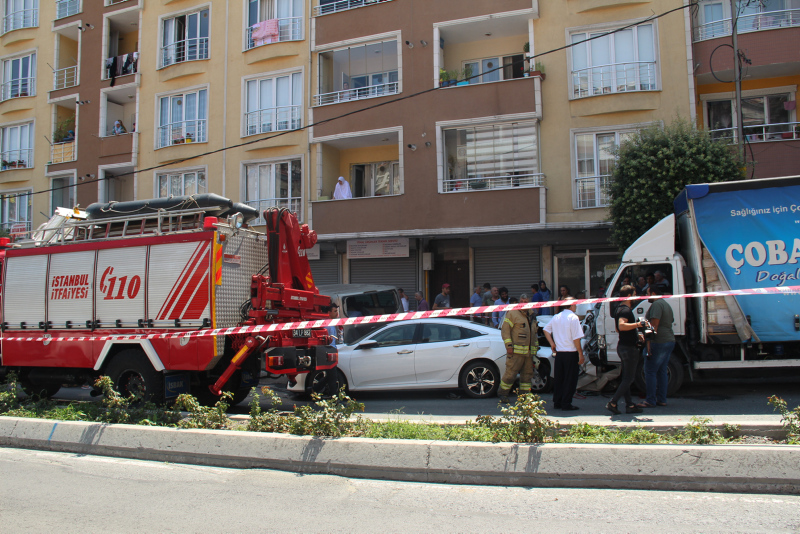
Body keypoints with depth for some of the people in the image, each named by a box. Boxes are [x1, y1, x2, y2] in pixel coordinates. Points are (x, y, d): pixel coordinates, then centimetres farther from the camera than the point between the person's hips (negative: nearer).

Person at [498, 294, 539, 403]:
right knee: (510, 373, -7)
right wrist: (509, 345, -16)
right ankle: (502, 394, 6)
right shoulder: (512, 314, -3)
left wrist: (536, 347, 24)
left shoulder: (531, 316, 19)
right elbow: (505, 330, -9)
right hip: (516, 352, -7)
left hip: (529, 352, 7)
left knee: (527, 374, 9)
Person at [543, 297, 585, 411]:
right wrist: (581, 354, -12)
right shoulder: (573, 318, -12)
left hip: (559, 353, 6)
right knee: (570, 379, 1)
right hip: (571, 353, -6)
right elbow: (576, 338, -16)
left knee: (558, 379, 13)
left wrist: (552, 343, 18)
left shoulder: (556, 317, 9)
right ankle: (566, 404, 2)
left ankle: (557, 402, 18)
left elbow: (546, 330, 20)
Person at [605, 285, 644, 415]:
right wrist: (637, 324, -38)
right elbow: (621, 326, -37)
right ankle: (612, 403, -6)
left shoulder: (619, 309, 14)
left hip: (622, 346, 10)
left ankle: (629, 405, 19)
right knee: (629, 378, -4)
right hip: (629, 348, -10)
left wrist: (636, 334, 24)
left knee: (626, 378, 13)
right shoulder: (626, 310, -18)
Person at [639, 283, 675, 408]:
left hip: (658, 342, -10)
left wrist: (648, 342, -21)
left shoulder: (656, 304, -11)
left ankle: (650, 401, -6)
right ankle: (662, 399, 15)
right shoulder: (666, 304, 21)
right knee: (662, 371, 13)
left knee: (650, 371, -6)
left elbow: (654, 325, -19)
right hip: (669, 341, 10)